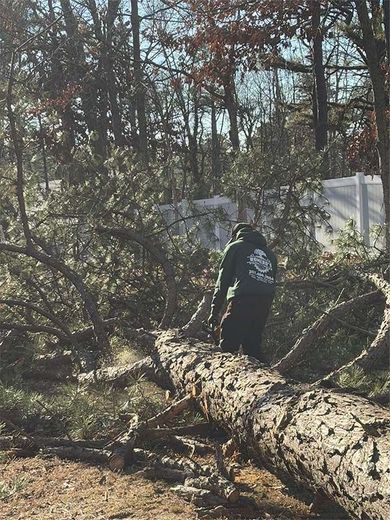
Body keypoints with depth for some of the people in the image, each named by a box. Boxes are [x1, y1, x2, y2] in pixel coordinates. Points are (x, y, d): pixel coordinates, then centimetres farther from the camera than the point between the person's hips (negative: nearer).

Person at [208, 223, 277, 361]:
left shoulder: (234, 247, 14)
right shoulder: (270, 254, 29)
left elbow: (223, 280, 6)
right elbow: (272, 281, 22)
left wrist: (215, 310, 5)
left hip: (242, 300, -5)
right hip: (265, 304, 6)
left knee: (227, 346, -6)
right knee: (253, 346, 13)